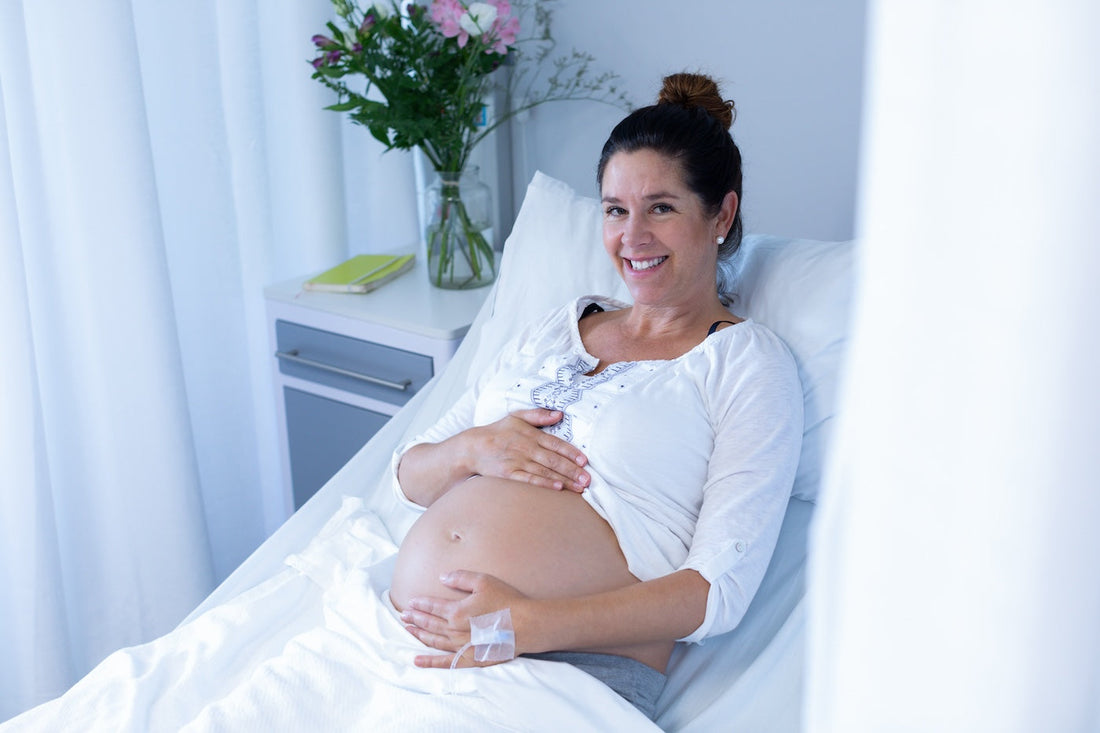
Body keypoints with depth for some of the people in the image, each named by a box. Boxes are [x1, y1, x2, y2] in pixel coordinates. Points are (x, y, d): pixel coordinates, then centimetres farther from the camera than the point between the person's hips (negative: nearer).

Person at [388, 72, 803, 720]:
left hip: (572, 668, -5)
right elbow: (409, 473, 19)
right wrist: (471, 450, -4)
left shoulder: (748, 362, 3)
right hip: (417, 635, 5)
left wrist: (529, 625, -19)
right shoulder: (556, 327, 21)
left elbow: (721, 589, -8)